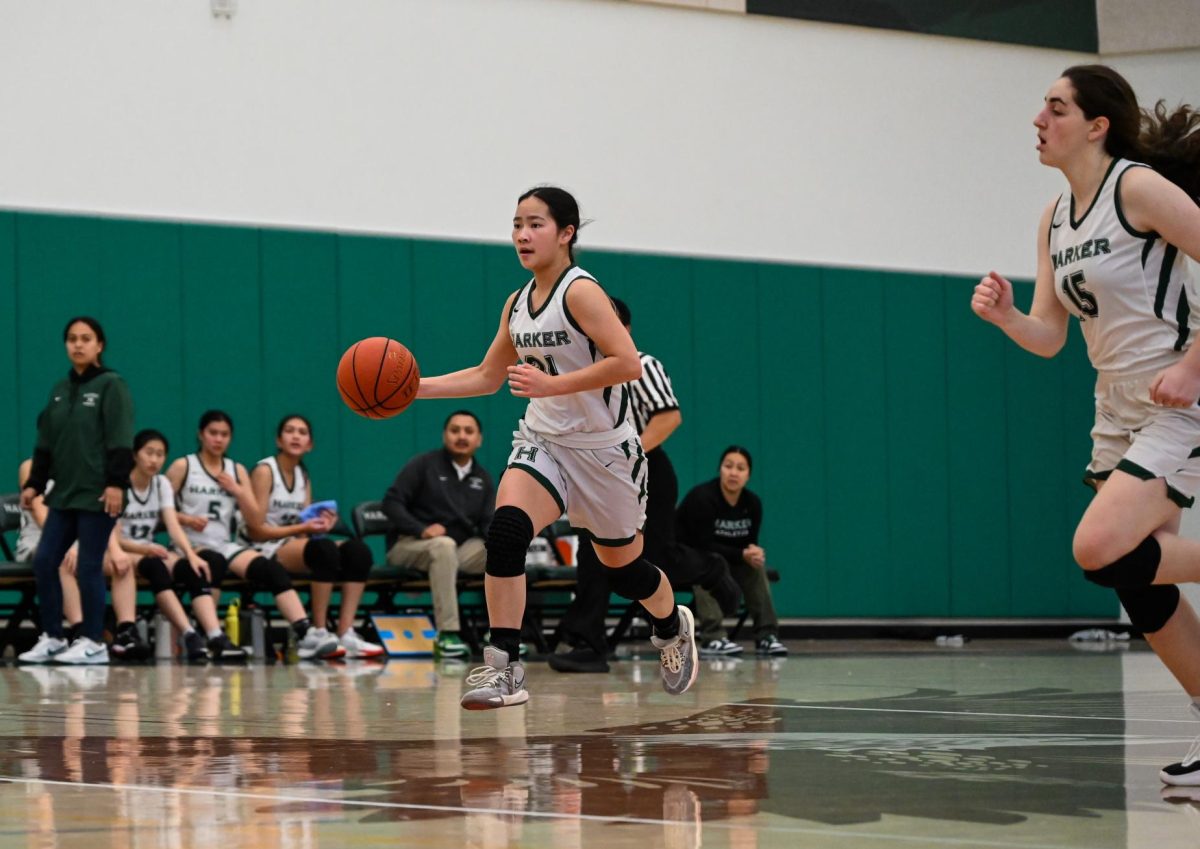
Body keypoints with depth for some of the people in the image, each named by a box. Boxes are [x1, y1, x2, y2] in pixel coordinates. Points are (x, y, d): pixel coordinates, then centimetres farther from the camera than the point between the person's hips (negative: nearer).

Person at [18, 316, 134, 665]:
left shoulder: (111, 386, -5)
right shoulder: (60, 390, 14)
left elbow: (120, 441, -11)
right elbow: (46, 442, 18)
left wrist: (117, 483, -18)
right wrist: (34, 483, 13)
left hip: (97, 494, -7)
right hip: (64, 493, 7)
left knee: (88, 567, -5)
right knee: (44, 562, 2)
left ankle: (93, 642, 4)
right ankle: (52, 637, 11)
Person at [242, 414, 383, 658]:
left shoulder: (303, 476, 17)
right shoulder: (265, 471, -5)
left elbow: (305, 532, 13)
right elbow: (256, 529, -11)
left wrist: (319, 526, -11)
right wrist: (303, 527, -17)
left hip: (297, 546, 7)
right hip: (269, 551, -7)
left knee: (358, 551, -18)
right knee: (324, 549, -36)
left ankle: (346, 634, -25)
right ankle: (320, 633, -32)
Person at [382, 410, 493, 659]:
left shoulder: (483, 479, 15)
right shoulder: (424, 465, 0)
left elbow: (488, 524, 10)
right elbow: (391, 501, -7)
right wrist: (421, 529, -23)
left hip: (462, 548, 5)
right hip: (410, 545, -5)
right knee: (444, 545, -40)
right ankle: (447, 633, -44)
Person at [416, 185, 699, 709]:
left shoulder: (580, 292, -17)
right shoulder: (517, 303, 5)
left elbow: (628, 363, -26)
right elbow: (488, 376, 16)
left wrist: (551, 384, -30)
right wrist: (417, 387, 5)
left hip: (603, 447, -5)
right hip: (542, 442, 5)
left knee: (622, 566, 12)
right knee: (506, 526, -25)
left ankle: (672, 628, 47)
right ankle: (502, 667, -26)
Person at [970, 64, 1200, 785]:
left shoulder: (1140, 187, -13)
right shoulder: (1056, 218, 10)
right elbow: (1049, 337, 11)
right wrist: (1005, 315, -10)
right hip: (1119, 413, 8)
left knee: (1100, 550, -24)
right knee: (1138, 586, 7)